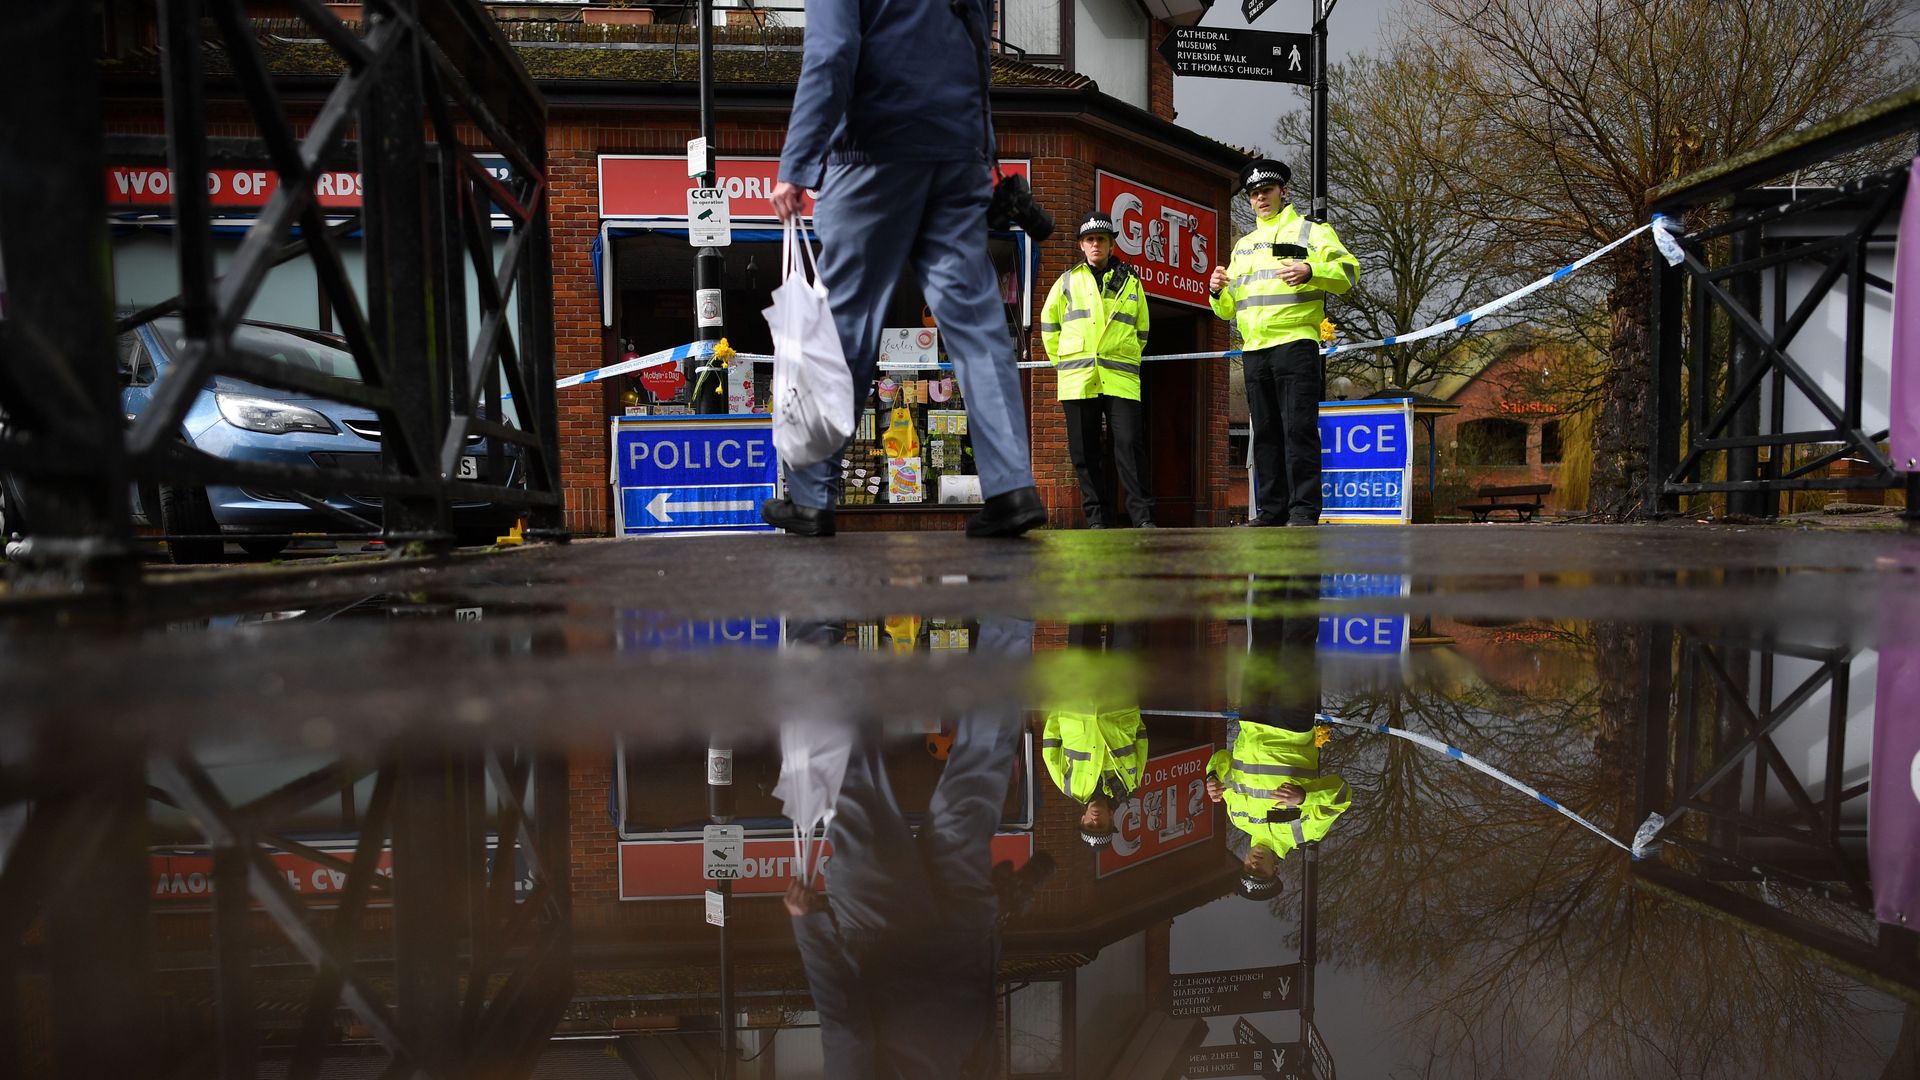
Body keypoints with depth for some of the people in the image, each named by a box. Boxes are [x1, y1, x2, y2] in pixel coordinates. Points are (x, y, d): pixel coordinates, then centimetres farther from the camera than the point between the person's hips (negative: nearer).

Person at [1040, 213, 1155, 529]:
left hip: (1120, 380, -1)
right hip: (1078, 380, 1)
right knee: (1085, 451, 2)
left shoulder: (1131, 282, 15)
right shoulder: (1067, 281, 14)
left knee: (1130, 444, -10)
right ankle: (1096, 517, 9)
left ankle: (1143, 516, -7)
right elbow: (1048, 324, 19)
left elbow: (1141, 331, 22)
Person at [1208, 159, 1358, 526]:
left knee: (1299, 430, -10)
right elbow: (1229, 308, 25)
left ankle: (1304, 510, -8)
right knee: (1265, 433, 7)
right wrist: (1218, 291, 3)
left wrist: (1311, 271, -22)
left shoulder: (1311, 231, 8)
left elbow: (1349, 271, -4)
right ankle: (1272, 510, 11)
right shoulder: (1243, 246, 25)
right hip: (1254, 351, 6)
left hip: (1295, 344, -6)